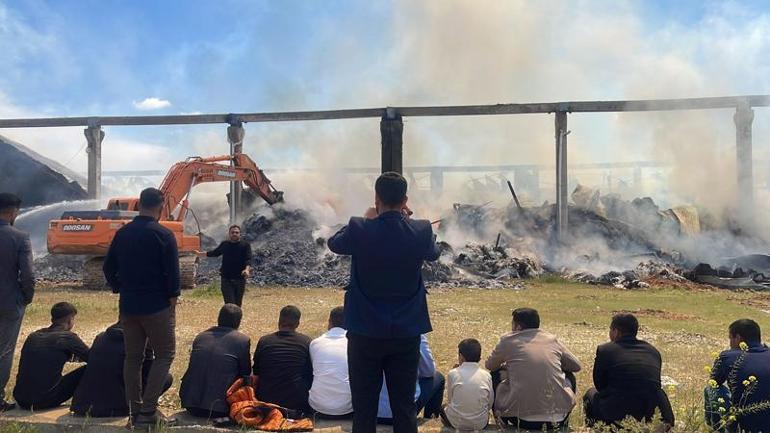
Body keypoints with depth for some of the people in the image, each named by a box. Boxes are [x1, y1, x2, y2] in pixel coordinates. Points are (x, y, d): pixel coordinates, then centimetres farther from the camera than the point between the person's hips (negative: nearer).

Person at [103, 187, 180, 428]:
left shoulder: (122, 234, 6)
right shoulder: (163, 235, -12)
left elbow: (109, 268, 11)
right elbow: (172, 273, -14)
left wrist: (121, 291, 17)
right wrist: (172, 302, -3)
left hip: (127, 306, 6)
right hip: (157, 307, -6)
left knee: (132, 357, 11)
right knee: (164, 355, 3)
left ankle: (135, 412, 16)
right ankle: (148, 411, -3)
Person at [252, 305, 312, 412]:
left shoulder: (264, 341, -1)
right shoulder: (306, 342, -5)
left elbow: (256, 373, 10)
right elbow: (311, 372, 3)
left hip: (267, 401, 2)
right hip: (298, 403, -2)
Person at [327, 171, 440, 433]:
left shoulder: (359, 230, -14)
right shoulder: (421, 231, -10)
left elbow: (333, 243, 8)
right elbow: (433, 254, 13)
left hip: (365, 333, -1)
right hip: (407, 333, 2)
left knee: (364, 406, 10)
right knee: (405, 406, 12)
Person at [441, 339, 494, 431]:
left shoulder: (453, 373, -8)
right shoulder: (486, 375, -5)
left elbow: (449, 400, -1)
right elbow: (490, 403, 3)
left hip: (457, 423, -1)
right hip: (480, 423, 1)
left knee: (443, 408, 30)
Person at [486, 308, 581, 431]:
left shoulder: (508, 340, 2)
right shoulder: (552, 339, 9)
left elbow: (489, 365, 16)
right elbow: (576, 366, 19)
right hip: (558, 414, 2)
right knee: (569, 375, 31)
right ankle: (561, 421, 27)